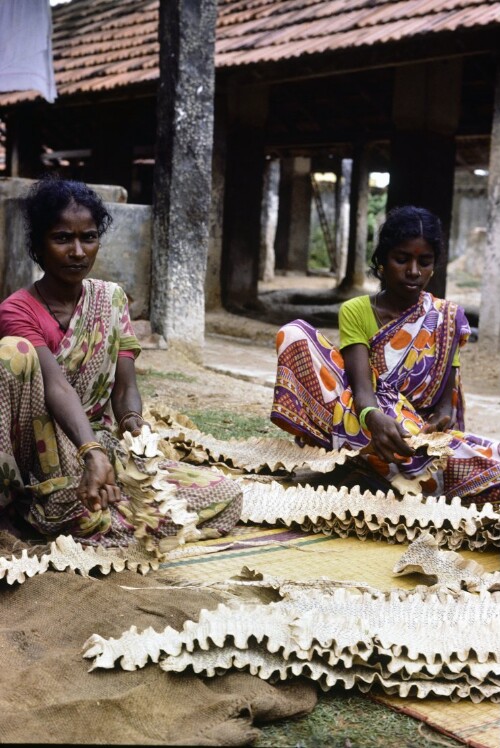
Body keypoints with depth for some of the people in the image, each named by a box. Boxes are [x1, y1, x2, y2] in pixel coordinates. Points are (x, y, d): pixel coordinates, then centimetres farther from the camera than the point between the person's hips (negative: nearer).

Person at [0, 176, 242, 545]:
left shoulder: (110, 298, 6)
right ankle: (51, 500, -24)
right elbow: (57, 388, -29)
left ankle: (59, 516, -15)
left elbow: (125, 387, -3)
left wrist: (133, 425, -27)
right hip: (42, 458, -5)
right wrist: (93, 452, -46)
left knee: (225, 496, -14)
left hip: (104, 448, 5)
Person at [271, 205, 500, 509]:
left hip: (421, 433, 0)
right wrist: (375, 419, -38)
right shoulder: (355, 311, 2)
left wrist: (442, 419, -26)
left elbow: (446, 399, 0)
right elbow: (362, 387, -13)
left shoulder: (446, 318, 6)